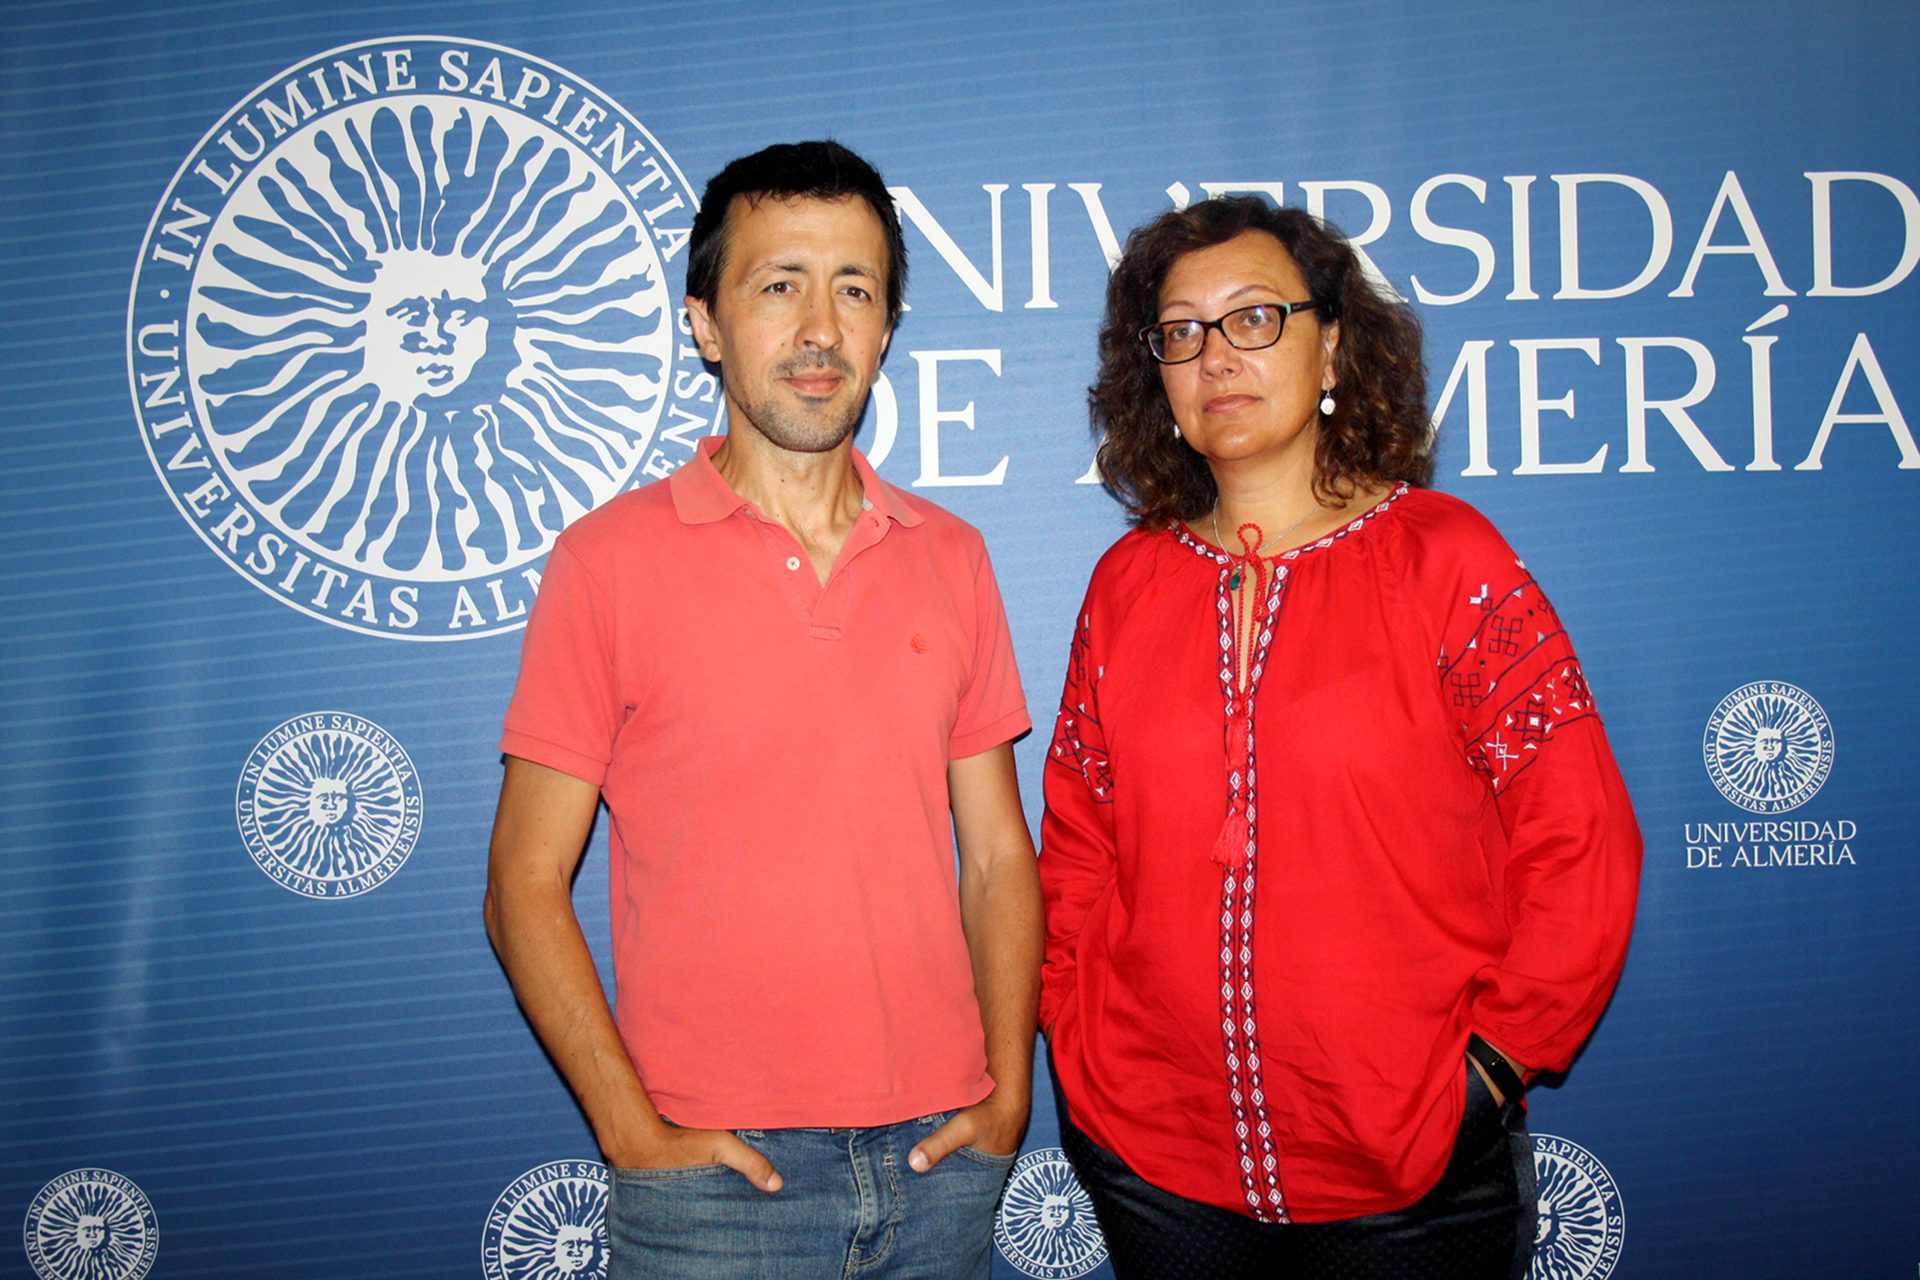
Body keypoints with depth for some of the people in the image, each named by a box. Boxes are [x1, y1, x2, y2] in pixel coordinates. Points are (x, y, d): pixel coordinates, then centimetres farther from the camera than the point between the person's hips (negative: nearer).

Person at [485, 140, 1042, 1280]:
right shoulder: (611, 558, -5)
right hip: (716, 1172, -3)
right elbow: (526, 887, -4)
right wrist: (634, 1130, -10)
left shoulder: (951, 557, 5)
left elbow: (997, 856, 8)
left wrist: (1007, 1093, 0)